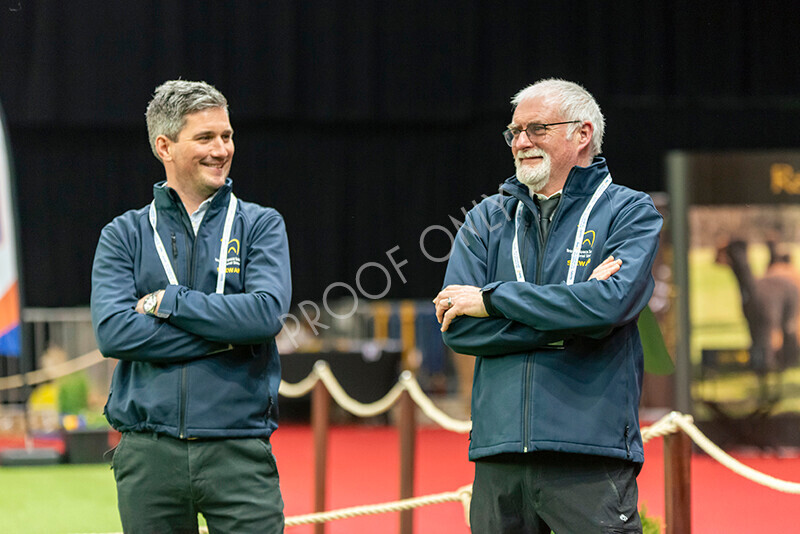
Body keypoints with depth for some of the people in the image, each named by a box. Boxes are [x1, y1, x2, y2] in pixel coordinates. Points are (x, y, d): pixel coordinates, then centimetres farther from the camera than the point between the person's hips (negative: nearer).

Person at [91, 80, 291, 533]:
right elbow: (113, 332, -8)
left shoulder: (261, 225, 8)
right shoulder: (125, 235, 8)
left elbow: (267, 312, -10)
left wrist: (168, 303, -8)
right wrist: (227, 335, -10)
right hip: (149, 456, 1)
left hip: (238, 451, -1)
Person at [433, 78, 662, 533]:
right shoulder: (488, 219, 15)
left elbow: (610, 303, -14)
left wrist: (493, 299, -6)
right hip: (499, 451, 4)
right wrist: (566, 318, -8)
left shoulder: (629, 213, 5)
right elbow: (457, 327, 2)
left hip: (591, 451, -3)